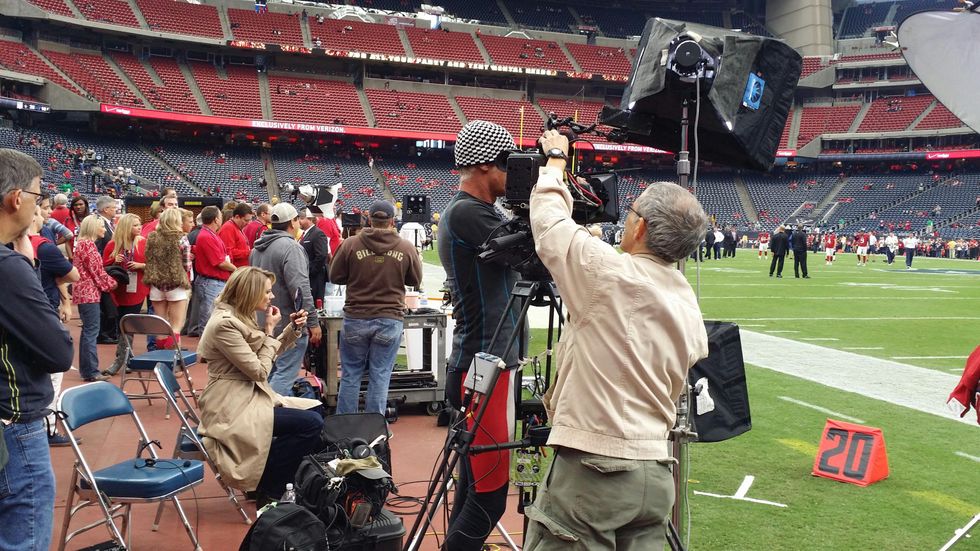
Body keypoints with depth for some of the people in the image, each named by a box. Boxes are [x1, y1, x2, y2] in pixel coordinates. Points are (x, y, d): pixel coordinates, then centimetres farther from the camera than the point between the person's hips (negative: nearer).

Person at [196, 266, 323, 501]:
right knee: (311, 423, -20)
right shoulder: (224, 323, -20)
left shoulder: (242, 317, 10)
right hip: (232, 409, -10)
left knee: (316, 410, 5)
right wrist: (269, 331, -9)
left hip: (251, 396, 10)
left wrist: (293, 329, 5)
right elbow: (260, 371, -19)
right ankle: (267, 487, -5)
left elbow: (268, 355, 19)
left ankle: (273, 482, 11)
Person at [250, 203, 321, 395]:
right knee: (285, 374, -6)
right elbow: (300, 289, -22)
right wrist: (313, 322, -19)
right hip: (288, 322, -9)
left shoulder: (258, 247, 13)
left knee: (269, 373, 18)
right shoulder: (291, 247, -16)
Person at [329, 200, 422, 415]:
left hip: (356, 318, 0)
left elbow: (335, 277, 4)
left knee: (350, 375, 11)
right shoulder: (406, 248, -5)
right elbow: (416, 281, 8)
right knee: (380, 377, 7)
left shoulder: (350, 244, -7)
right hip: (390, 319, 0)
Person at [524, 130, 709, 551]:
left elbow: (548, 217, 1)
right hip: (657, 473, 8)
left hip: (591, 469, -7)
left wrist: (555, 160, 17)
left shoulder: (608, 271, -12)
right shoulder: (690, 307, 9)